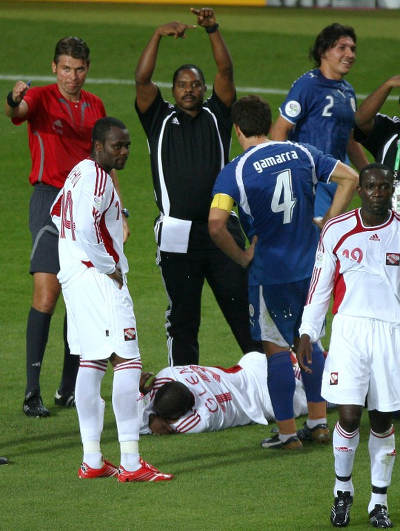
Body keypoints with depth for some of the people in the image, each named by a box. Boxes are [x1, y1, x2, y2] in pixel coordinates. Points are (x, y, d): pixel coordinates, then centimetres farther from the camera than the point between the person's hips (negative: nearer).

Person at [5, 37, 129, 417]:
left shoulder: (95, 106, 13)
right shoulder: (41, 98, -4)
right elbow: (15, 112, -27)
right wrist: (14, 100, -51)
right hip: (50, 198, -5)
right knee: (46, 295, -14)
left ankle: (69, 389, 14)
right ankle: (32, 392, -14)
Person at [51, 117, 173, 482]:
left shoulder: (79, 173, 16)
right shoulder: (97, 178, -15)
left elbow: (57, 215, 29)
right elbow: (86, 228, -26)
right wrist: (110, 268, -13)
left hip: (74, 275, 11)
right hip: (97, 279, -11)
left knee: (91, 363, 13)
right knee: (127, 363, -11)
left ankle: (92, 460, 16)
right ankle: (131, 464, -15)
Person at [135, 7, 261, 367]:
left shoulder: (216, 116, 14)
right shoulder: (161, 119, 12)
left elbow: (226, 73, 1)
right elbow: (142, 80, -1)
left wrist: (213, 31, -11)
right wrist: (159, 35, -11)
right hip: (177, 235, 0)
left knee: (242, 309, -1)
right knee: (183, 319, 5)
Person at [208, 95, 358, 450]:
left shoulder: (235, 171, -12)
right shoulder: (301, 153, 2)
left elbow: (216, 224, -24)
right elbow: (350, 178, 3)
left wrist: (241, 257, -8)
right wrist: (325, 226, 5)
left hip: (270, 271, -5)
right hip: (311, 266, 5)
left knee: (277, 349, 6)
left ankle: (287, 433, 8)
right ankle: (319, 422, 19)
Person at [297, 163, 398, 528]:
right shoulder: (336, 231, 3)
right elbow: (320, 286, 9)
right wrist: (307, 334, 5)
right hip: (349, 330, -1)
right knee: (349, 415, -11)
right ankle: (343, 489, 12)